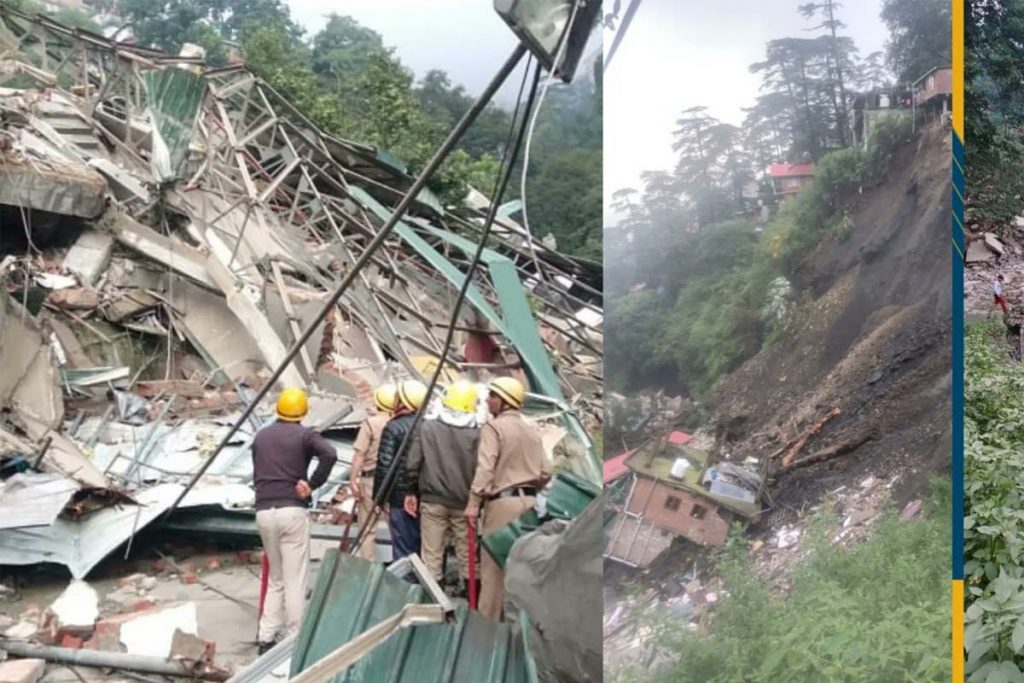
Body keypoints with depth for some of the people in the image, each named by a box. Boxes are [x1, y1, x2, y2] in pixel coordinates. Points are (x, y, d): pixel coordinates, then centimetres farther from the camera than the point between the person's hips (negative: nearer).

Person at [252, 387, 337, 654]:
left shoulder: (261, 436, 13)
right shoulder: (304, 435, -3)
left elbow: (257, 474, 18)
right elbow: (329, 455, -21)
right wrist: (312, 485, -12)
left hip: (263, 511, 5)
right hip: (293, 511, -5)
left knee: (275, 579, 17)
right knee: (295, 580, 2)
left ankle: (266, 638, 15)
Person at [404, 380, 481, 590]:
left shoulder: (426, 428, -3)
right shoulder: (476, 434, -7)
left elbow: (413, 464, -2)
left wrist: (412, 492, 9)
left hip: (432, 500, 0)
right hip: (463, 503, 0)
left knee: (432, 553, 8)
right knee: (466, 553, 10)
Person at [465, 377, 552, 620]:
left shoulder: (494, 427, -7)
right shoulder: (531, 431, 13)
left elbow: (485, 468, -17)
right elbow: (545, 472, 11)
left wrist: (473, 502, -18)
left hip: (502, 501, -7)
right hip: (528, 501, 7)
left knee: (494, 563, -2)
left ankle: (488, 619, 0)